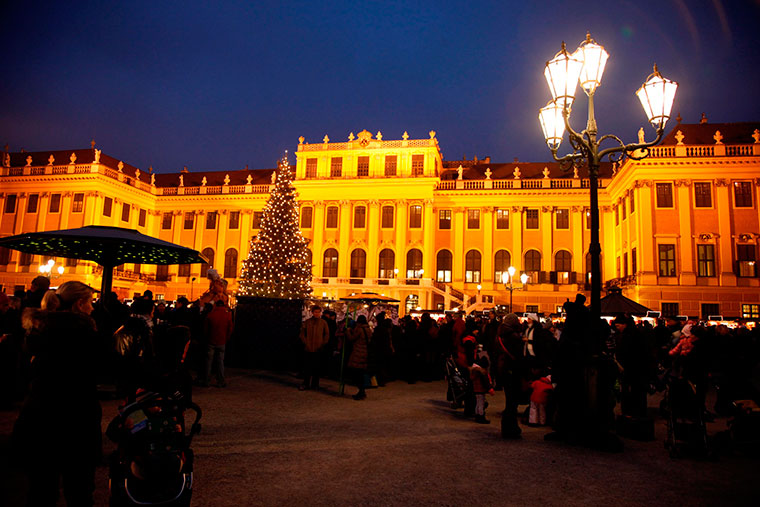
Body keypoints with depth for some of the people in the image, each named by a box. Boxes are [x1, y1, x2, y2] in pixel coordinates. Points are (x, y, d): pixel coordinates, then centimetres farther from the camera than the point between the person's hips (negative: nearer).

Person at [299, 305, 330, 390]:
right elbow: (302, 333, 8)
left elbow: (327, 335, 6)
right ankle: (306, 383, 14)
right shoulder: (307, 322, 4)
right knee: (307, 367, 4)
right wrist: (305, 343, -3)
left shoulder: (323, 323, 3)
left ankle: (315, 384, 16)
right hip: (308, 348, 1)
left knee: (316, 367, 5)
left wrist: (322, 344, -2)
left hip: (318, 349, -1)